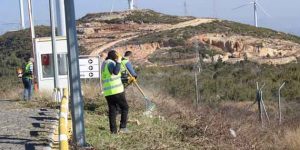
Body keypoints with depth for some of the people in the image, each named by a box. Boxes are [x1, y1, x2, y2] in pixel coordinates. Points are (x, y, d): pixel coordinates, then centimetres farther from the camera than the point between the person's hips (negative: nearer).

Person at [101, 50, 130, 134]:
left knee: (112, 110, 9)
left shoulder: (104, 64, 17)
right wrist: (119, 62, -22)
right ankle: (123, 127, -2)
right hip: (116, 91, -8)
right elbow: (116, 72, -30)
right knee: (125, 108, 4)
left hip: (107, 92, 8)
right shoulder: (111, 63, -10)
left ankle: (113, 130, 6)